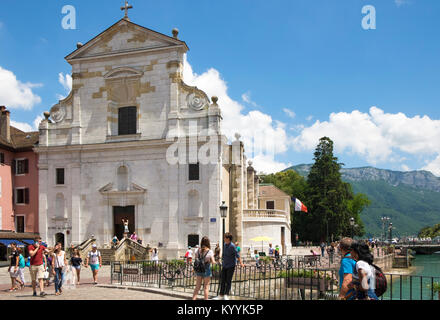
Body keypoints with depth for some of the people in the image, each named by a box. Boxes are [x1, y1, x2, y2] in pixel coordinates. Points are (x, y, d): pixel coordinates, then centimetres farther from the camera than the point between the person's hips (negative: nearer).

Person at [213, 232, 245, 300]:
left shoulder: (232, 246, -16)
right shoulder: (225, 245, 7)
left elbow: (237, 255, -19)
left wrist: (241, 263, -25)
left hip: (231, 266, -7)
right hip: (224, 265, 7)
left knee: (228, 281, -3)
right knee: (222, 280, 8)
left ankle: (226, 295, 4)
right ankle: (221, 295, 15)